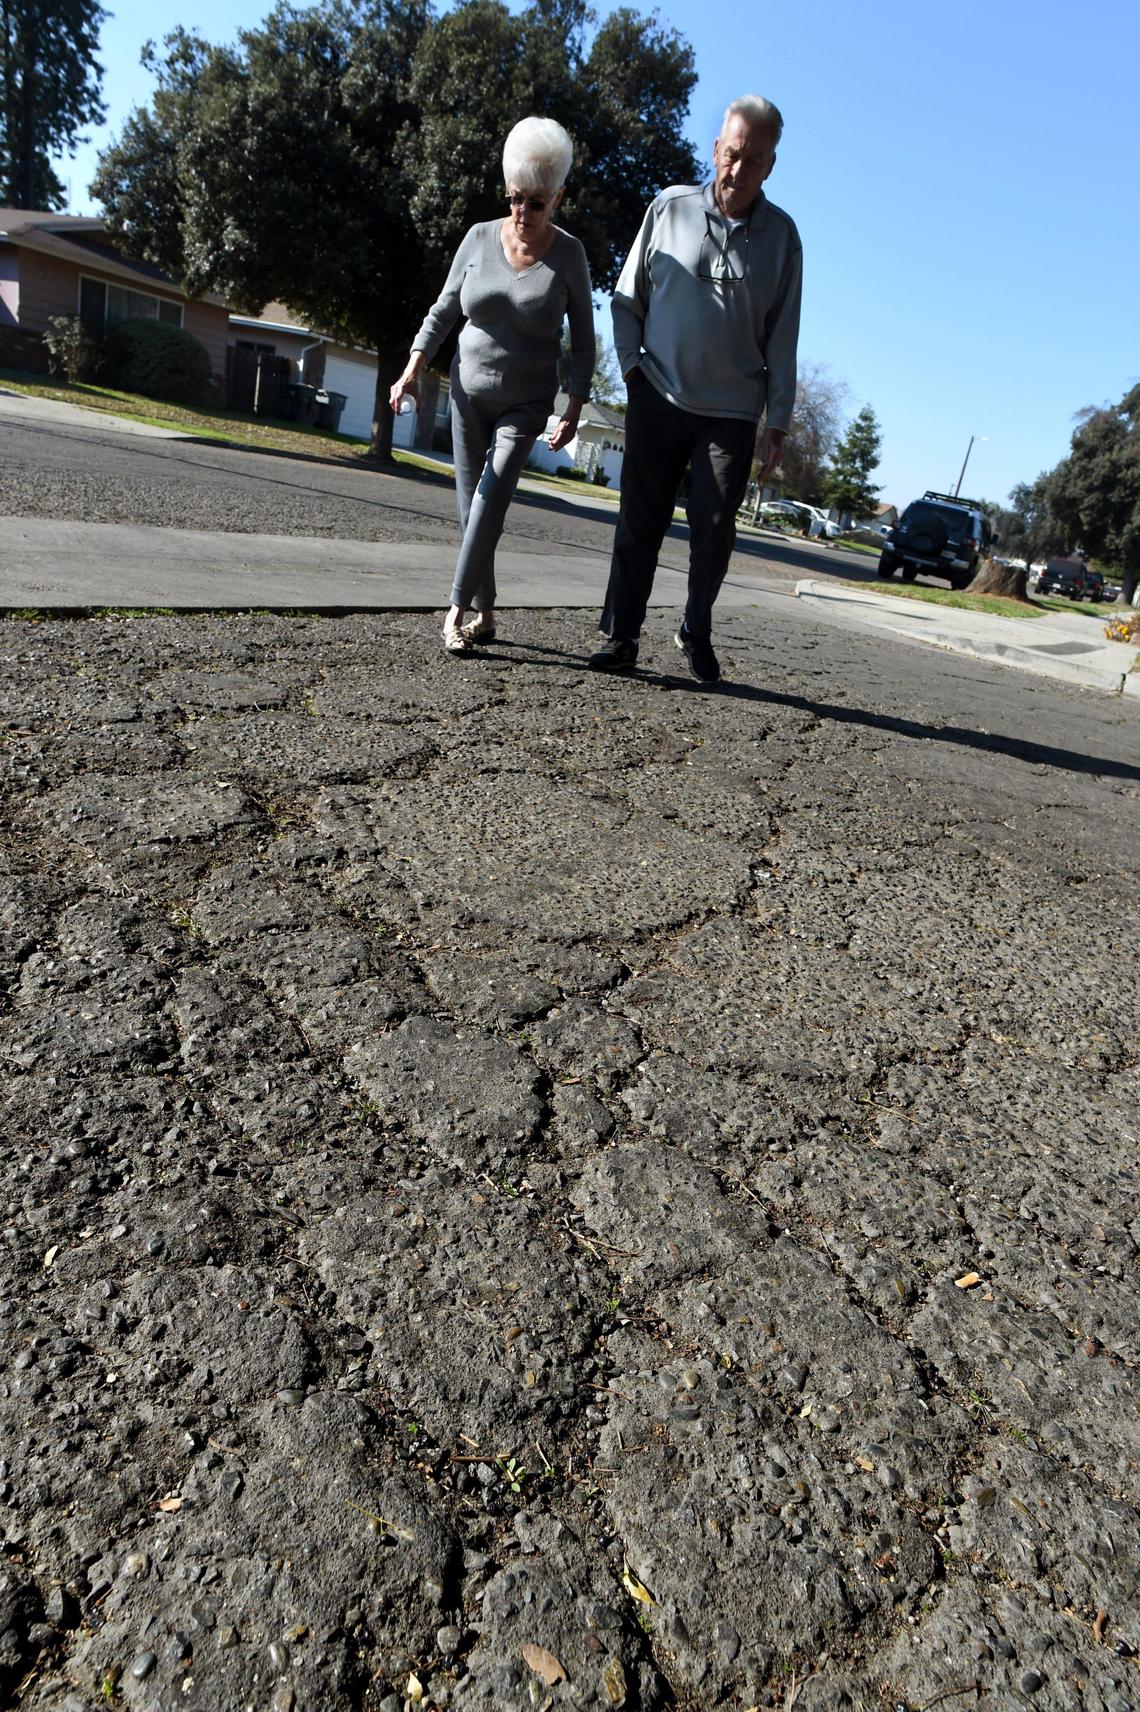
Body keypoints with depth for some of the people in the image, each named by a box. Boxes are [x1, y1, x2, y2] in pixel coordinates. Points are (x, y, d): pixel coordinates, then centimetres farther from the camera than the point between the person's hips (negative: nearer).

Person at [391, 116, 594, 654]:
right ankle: (484, 613, 11)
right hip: (469, 392, 3)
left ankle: (458, 608, -16)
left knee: (491, 497, -19)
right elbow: (443, 311, 7)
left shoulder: (567, 254, -6)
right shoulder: (480, 238, -1)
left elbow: (582, 338, -1)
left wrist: (574, 411, -9)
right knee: (471, 503, 2)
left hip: (526, 402, -3)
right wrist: (413, 367, -4)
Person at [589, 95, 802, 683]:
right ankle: (621, 635, 5)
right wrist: (631, 365, -2)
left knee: (714, 526, -4)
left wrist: (778, 423, 0)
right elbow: (627, 298, 11)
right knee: (640, 521, -2)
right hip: (659, 398, 0)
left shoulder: (781, 235, 5)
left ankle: (697, 632, 15)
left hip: (732, 412, 0)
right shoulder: (670, 208, 4)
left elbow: (781, 338, 5)